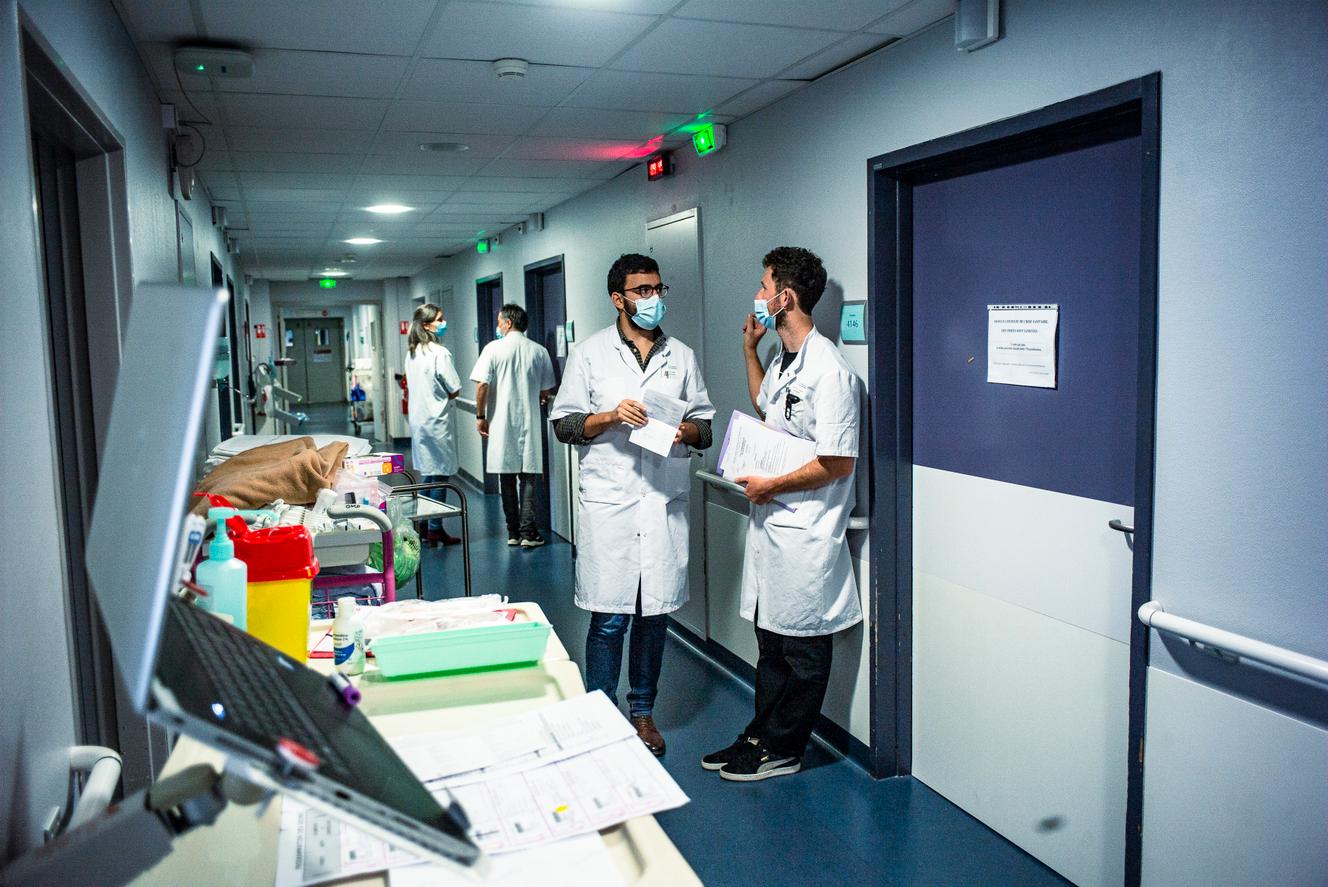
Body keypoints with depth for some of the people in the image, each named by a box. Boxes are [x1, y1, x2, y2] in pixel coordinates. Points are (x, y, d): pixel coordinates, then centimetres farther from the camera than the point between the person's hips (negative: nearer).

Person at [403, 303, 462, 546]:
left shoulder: (412, 352, 9)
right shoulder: (440, 353, -16)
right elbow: (455, 390, -13)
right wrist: (443, 395, 5)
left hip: (418, 419, 8)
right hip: (437, 419, -8)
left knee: (427, 473, 16)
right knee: (440, 474, -1)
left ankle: (423, 525, 20)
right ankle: (435, 529, 3)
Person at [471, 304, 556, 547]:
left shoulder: (494, 348, -5)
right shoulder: (539, 351, 2)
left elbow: (482, 385, -11)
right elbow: (546, 392, 6)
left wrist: (480, 416, 0)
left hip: (502, 423, -1)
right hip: (530, 423, 1)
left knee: (507, 479, 8)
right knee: (528, 477, 4)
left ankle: (513, 532, 12)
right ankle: (528, 533, -1)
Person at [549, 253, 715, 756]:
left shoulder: (682, 357, 12)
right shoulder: (590, 354, 4)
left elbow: (706, 424, 15)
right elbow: (563, 425, 2)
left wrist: (687, 431, -8)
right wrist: (611, 417, -14)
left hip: (666, 504, 3)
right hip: (609, 503, -3)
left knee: (654, 615, 10)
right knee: (609, 619, 0)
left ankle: (642, 710, 26)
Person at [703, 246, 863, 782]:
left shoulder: (828, 371, -20)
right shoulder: (783, 359, 9)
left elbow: (837, 463, -21)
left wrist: (770, 485, -14)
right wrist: (749, 349, 21)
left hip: (805, 531, -9)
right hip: (771, 520, 9)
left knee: (802, 647, 8)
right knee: (770, 640, 19)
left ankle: (783, 749, 22)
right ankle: (761, 734, 33)